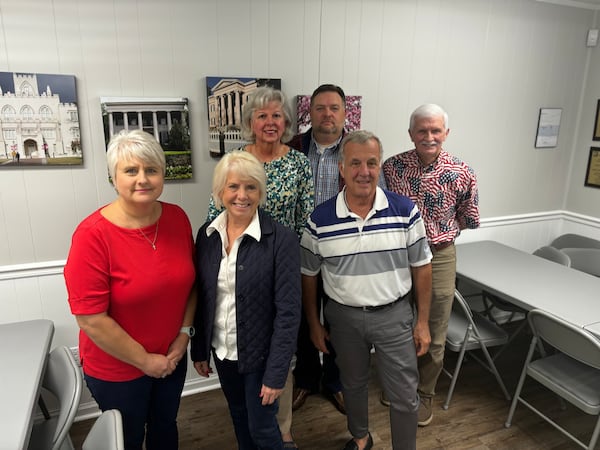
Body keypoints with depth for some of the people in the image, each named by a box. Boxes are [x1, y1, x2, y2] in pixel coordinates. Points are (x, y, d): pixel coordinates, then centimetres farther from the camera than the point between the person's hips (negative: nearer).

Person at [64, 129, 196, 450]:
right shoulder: (93, 234, -24)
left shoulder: (177, 218, -9)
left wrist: (184, 333, -6)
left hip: (171, 357, 4)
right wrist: (144, 361, -16)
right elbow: (90, 318, -23)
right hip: (116, 368, -4)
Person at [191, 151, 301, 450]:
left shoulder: (281, 239, -20)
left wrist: (276, 373, -18)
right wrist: (199, 350, 6)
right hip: (222, 352, 5)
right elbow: (202, 298, 3)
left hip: (260, 354, -4)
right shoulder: (207, 235, -4)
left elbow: (288, 311, -19)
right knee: (239, 420, 25)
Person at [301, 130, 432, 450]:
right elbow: (308, 276, -1)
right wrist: (314, 325, 4)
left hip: (394, 315, 0)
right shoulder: (319, 219, -11)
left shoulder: (405, 211, -11)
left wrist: (423, 322, -1)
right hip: (344, 317, 1)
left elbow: (421, 267, -3)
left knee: (404, 396, 10)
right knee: (353, 384, 23)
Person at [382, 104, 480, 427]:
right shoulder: (392, 166, -7)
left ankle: (425, 393, 36)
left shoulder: (462, 173, -9)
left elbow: (470, 220, 5)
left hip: (439, 257, -1)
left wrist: (437, 228, 1)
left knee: (434, 334, 12)